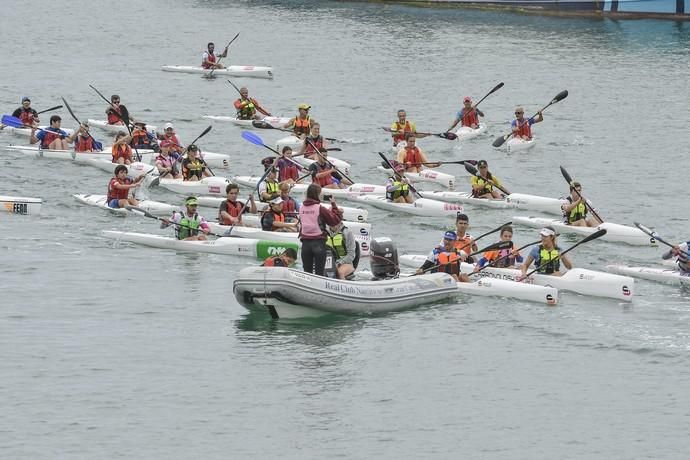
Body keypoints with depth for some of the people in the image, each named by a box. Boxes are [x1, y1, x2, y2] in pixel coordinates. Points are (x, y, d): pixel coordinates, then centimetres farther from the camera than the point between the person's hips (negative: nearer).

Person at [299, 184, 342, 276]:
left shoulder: (302, 208, 1)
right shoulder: (320, 208, -13)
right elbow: (335, 220, -9)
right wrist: (333, 205, 3)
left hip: (305, 243, 4)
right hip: (318, 243, -4)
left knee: (307, 272, 10)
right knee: (319, 272, 1)